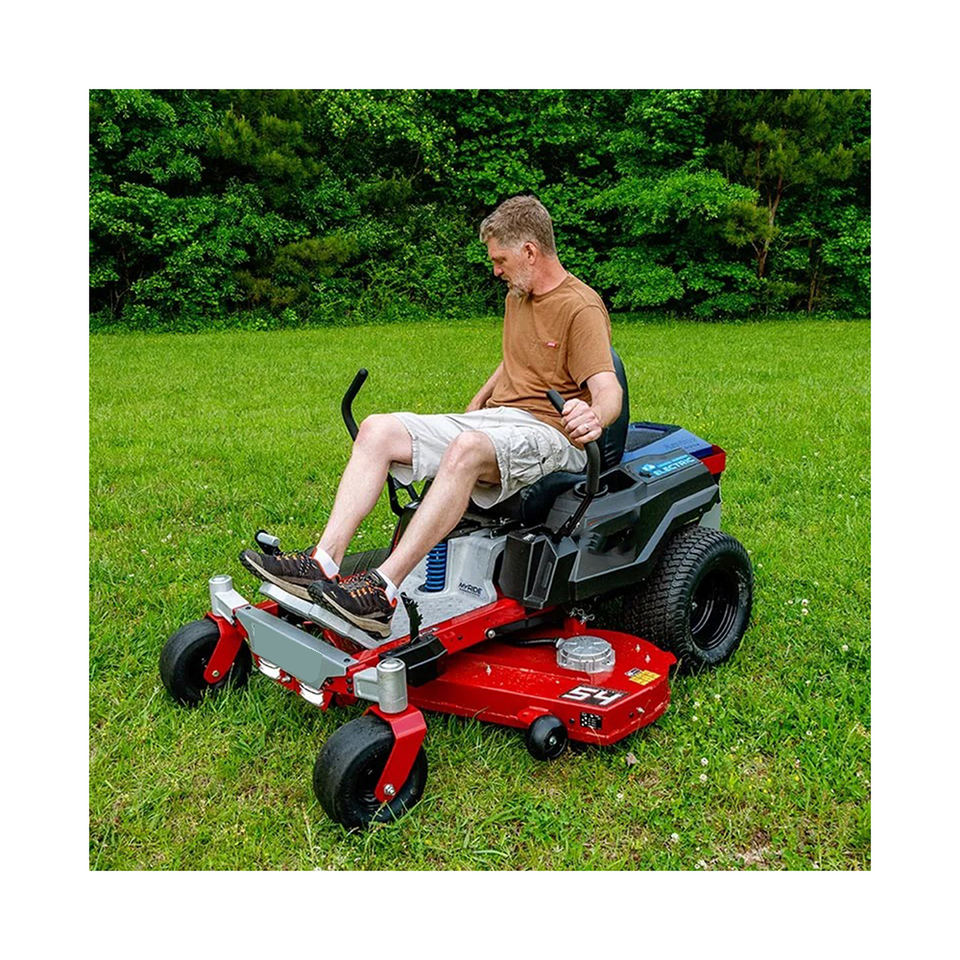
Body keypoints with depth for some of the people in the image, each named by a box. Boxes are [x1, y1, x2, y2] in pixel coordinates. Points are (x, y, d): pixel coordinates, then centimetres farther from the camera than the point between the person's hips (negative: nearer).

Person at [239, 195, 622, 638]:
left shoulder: (582, 308, -9)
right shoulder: (517, 296, 19)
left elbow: (609, 390, -21)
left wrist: (593, 417, -44)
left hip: (548, 433, -8)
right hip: (493, 419, 9)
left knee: (466, 448, -41)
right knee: (378, 429, -10)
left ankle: (384, 592, -43)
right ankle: (324, 561, -23)